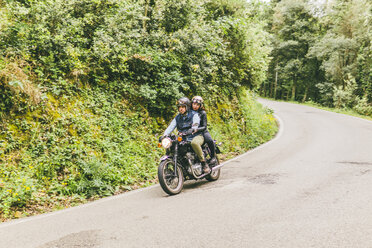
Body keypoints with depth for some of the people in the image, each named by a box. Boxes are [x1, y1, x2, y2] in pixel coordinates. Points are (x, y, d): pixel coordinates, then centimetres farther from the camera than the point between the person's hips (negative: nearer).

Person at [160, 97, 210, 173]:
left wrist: (192, 130, -44)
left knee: (194, 143, -40)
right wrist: (164, 135, -18)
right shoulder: (177, 117, 14)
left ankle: (204, 163, -24)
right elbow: (171, 126, 0)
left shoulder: (194, 115, -1)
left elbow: (196, 125, -20)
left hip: (196, 136, -5)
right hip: (183, 139, 5)